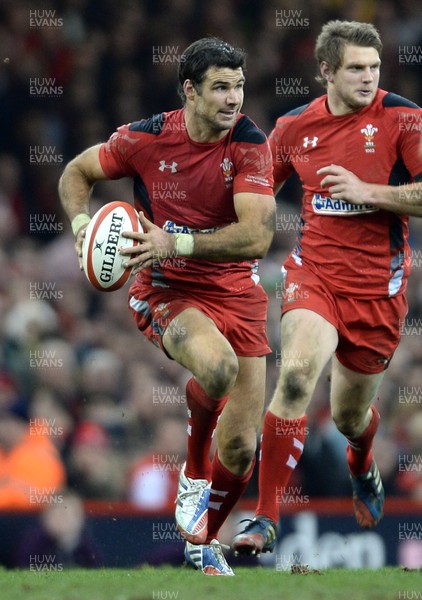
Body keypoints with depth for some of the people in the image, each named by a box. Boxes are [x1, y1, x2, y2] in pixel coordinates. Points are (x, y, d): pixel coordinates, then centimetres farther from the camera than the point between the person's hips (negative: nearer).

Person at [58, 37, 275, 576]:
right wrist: (83, 226, -13)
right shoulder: (145, 139, -11)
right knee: (217, 365, -37)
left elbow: (257, 236, -23)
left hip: (236, 293, 2)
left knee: (239, 448, 3)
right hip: (166, 290, -2)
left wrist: (175, 243, -32)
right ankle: (193, 475, -9)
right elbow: (76, 173, 6)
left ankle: (204, 544, 31)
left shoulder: (250, 143, -12)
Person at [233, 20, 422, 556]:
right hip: (314, 271, 1)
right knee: (296, 375, -26)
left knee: (349, 416, 13)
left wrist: (366, 191, -21)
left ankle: (361, 467, 54)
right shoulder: (295, 127, 3)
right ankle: (265, 519, -22)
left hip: (378, 285, -1)